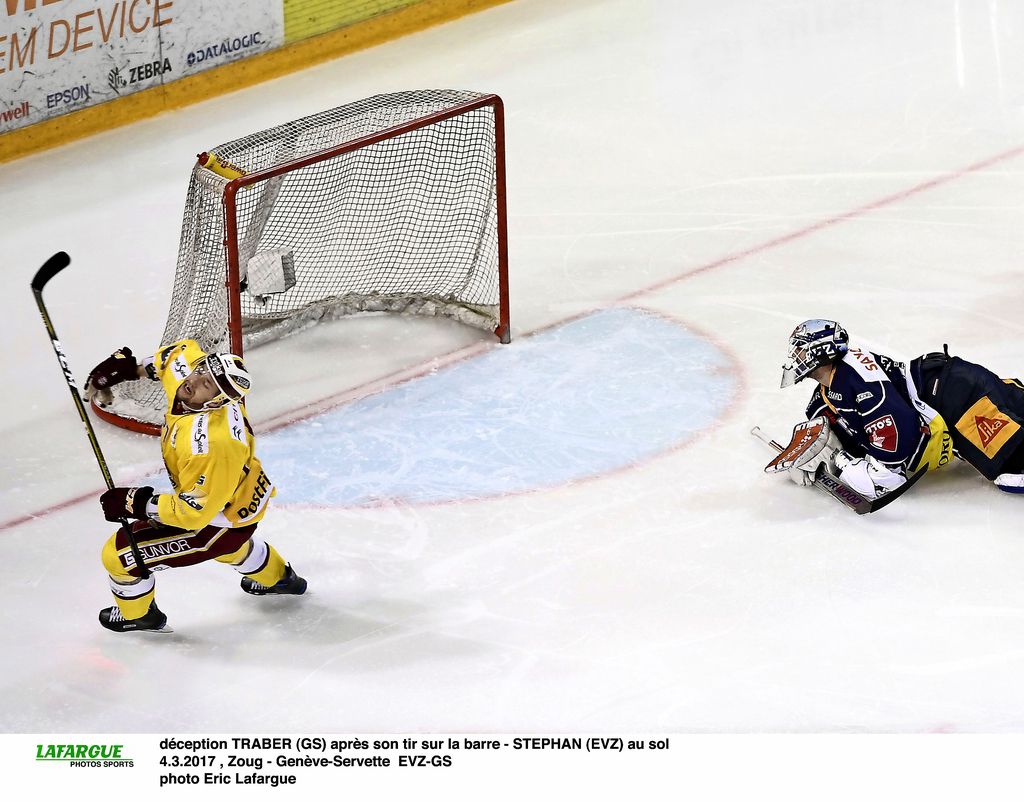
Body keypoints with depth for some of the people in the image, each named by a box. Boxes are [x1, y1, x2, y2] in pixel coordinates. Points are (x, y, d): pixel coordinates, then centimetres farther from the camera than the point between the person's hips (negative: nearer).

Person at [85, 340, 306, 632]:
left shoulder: (211, 446, -43)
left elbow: (193, 512, -36)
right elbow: (183, 350, 4)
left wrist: (136, 503, -30)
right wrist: (130, 366, -6)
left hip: (224, 522, -9)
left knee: (119, 554, 0)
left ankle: (138, 615, 28)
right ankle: (276, 578, 69)